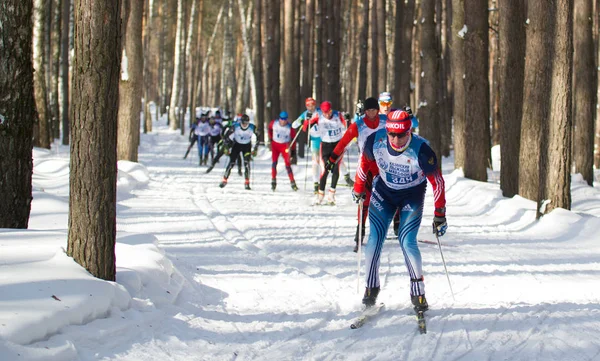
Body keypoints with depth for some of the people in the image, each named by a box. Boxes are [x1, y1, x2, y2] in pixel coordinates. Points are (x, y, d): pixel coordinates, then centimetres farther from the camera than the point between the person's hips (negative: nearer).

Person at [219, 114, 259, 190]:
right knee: (231, 163, -5)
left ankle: (247, 183, -12)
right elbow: (227, 136, -11)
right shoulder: (235, 126, -22)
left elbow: (258, 137, -6)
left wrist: (255, 149, -7)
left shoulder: (252, 128, -20)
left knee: (247, 162, -18)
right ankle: (224, 180, 11)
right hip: (237, 144, 0)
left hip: (247, 146, 0)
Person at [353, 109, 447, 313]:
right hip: (384, 191, 3)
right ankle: (371, 287, 11)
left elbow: (437, 181, -19)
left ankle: (418, 293, 0)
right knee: (375, 238, -4)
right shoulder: (376, 141, -24)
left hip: (412, 196, -3)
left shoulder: (421, 150, -32)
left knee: (407, 242, -13)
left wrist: (440, 214, -15)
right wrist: (358, 187, 10)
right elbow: (365, 162, -1)